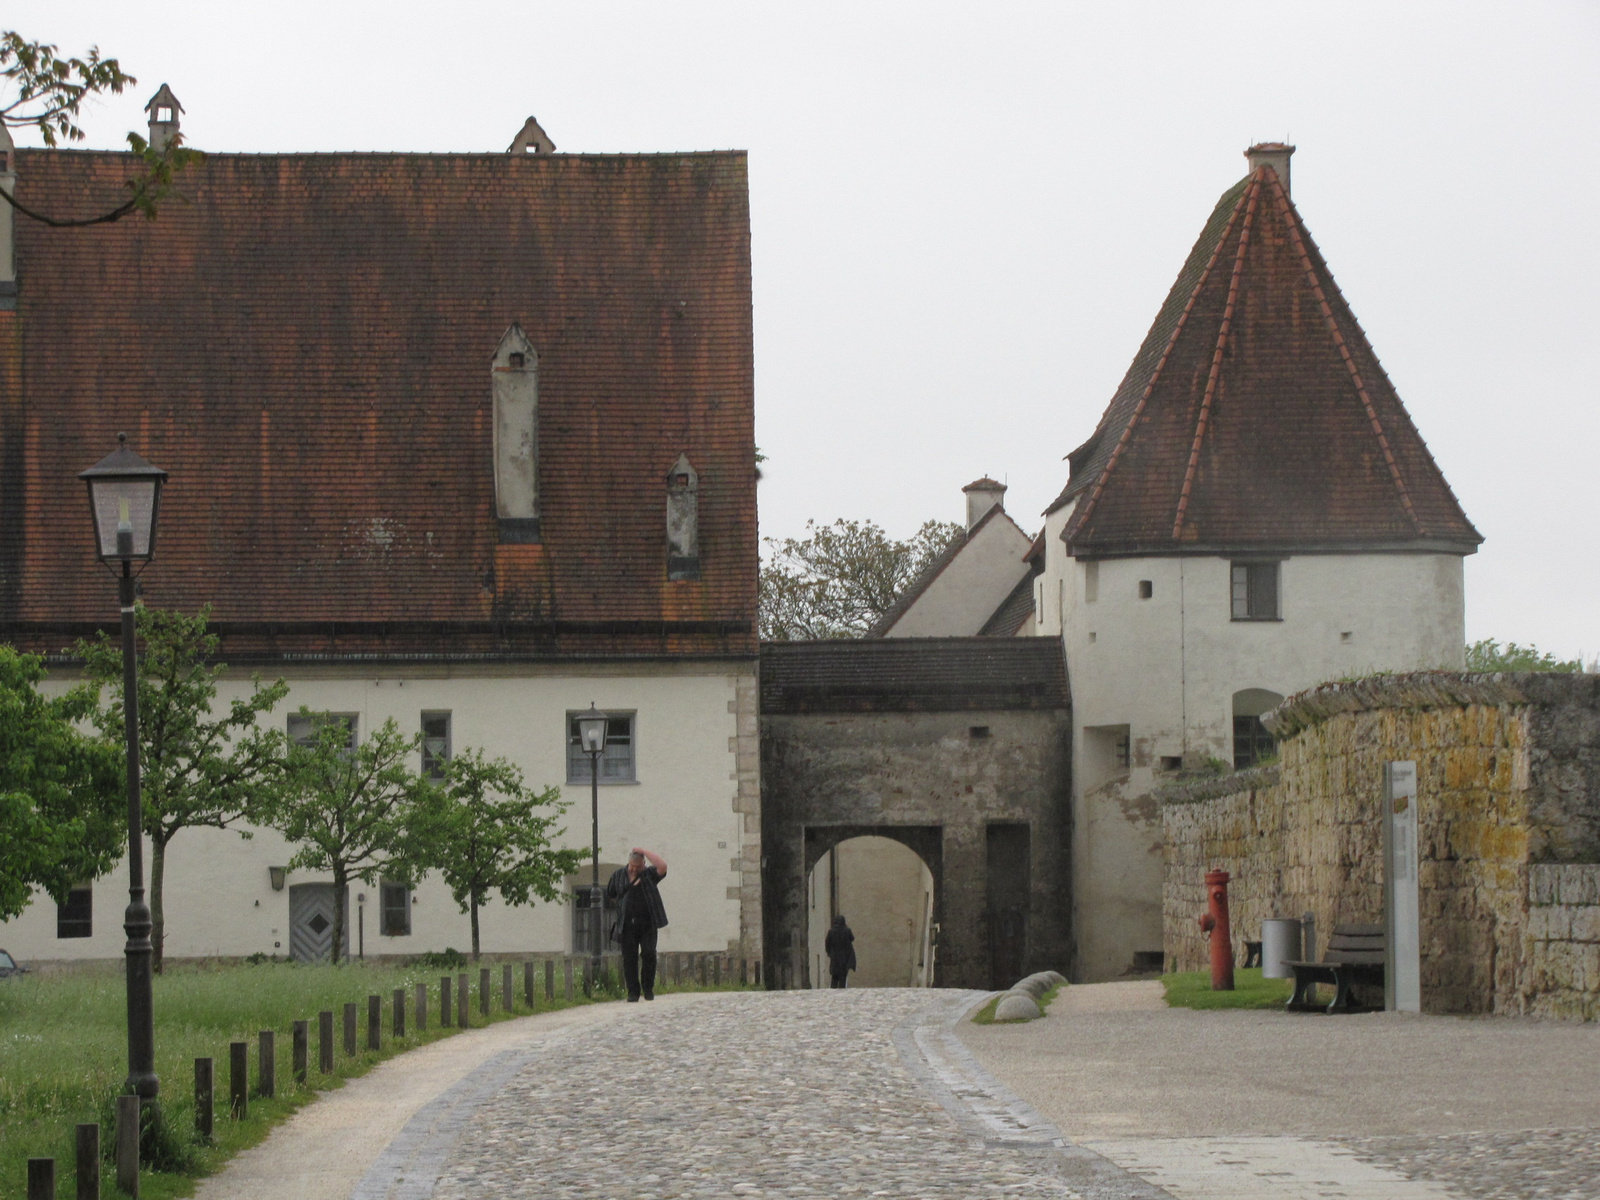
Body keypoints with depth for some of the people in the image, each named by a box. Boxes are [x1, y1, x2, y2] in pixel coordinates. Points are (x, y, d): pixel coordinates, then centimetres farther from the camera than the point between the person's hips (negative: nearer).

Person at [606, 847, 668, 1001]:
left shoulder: (649, 874, 5)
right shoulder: (618, 875, 10)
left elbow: (662, 867, -15)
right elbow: (610, 896, 21)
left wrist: (644, 852, -11)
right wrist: (624, 906, 13)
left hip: (647, 924, -1)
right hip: (627, 924, 1)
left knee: (649, 953, -12)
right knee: (629, 958, -2)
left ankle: (648, 988, 4)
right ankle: (633, 991, 5)